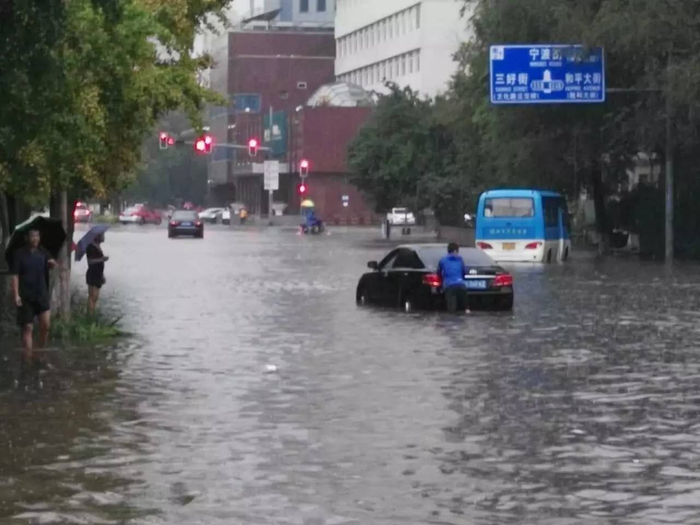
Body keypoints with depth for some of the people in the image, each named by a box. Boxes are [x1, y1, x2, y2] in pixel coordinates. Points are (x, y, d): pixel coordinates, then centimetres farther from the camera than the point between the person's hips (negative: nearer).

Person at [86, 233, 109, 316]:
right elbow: (90, 261, -20)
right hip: (92, 275, -9)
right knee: (93, 296, -12)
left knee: (95, 297, 11)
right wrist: (102, 259, -27)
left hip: (98, 275, 9)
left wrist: (102, 276, 22)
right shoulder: (91, 247, -11)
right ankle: (90, 315, -13)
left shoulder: (98, 247, 15)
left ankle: (92, 314, 15)